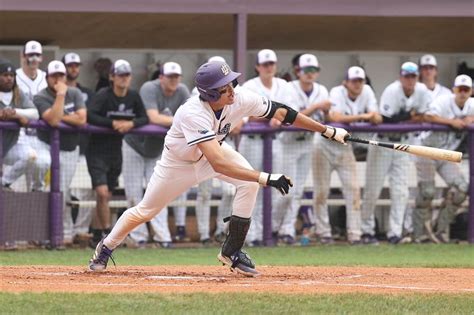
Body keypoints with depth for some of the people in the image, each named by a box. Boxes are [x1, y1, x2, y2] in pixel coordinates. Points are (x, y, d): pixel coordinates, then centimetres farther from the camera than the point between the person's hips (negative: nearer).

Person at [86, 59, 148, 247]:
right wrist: (113, 123, -26)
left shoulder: (133, 97, 2)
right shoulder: (103, 95, -14)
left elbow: (144, 118, 3)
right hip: (97, 151, -6)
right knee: (102, 192, -16)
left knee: (106, 196, 10)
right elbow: (90, 116, -25)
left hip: (116, 150, 6)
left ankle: (96, 235, 20)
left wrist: (131, 124, -16)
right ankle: (108, 233, -10)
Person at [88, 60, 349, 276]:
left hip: (212, 149, 5)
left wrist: (328, 131, -16)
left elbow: (280, 112, -17)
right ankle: (106, 247, 36)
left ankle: (231, 252, -8)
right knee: (145, 210, 8)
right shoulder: (193, 114, -44)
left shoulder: (239, 99, -28)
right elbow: (218, 164, -52)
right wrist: (265, 178, -57)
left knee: (248, 184, -21)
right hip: (179, 162, -4)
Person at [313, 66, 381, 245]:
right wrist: (360, 117, -32)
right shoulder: (337, 93, -19)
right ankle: (323, 233, 10)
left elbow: (377, 119, -10)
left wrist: (373, 117, -35)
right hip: (325, 145, -4)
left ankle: (354, 234, -3)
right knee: (322, 191, 0)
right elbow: (335, 117, -35)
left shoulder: (367, 92, -5)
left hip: (345, 148, 4)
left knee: (353, 189, -5)